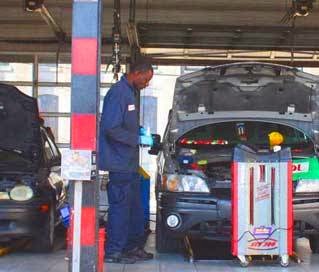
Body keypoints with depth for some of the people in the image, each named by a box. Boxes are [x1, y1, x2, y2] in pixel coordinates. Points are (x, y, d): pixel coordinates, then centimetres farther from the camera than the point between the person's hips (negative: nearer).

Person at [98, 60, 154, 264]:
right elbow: (111, 128, -23)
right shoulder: (118, 93, -16)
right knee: (120, 207, -3)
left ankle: (134, 247, 24)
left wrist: (140, 132, 10)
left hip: (130, 163, 10)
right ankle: (113, 251, 6)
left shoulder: (132, 93, 16)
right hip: (119, 163, -10)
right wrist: (136, 139, -15)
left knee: (135, 206, 15)